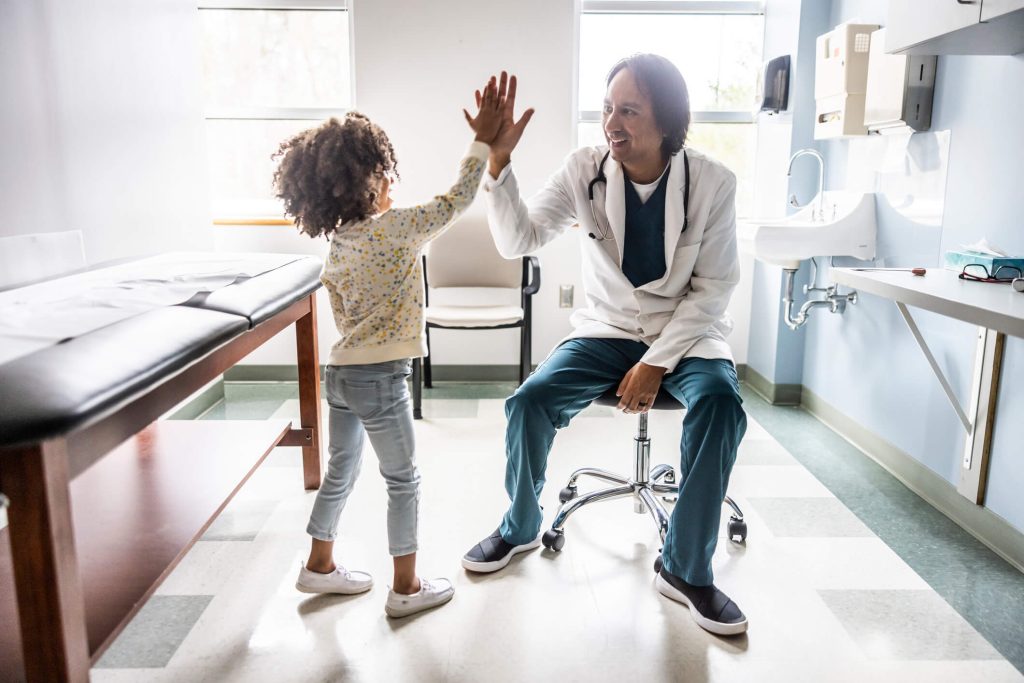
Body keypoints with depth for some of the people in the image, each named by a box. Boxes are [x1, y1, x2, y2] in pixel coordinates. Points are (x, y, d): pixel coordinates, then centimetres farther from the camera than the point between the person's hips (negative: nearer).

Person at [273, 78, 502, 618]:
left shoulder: (335, 244, 7)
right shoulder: (396, 228, -16)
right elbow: (456, 200, -14)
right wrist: (482, 140, -7)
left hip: (341, 370, 8)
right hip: (379, 378, -8)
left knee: (340, 471, 21)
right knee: (403, 481, 6)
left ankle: (320, 565, 37)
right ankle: (406, 588, 19)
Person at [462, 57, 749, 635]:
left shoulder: (713, 182, -12)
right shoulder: (586, 169, -9)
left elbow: (715, 286, -9)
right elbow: (518, 241, -15)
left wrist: (657, 361, -18)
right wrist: (498, 162, -30)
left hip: (687, 331, -1)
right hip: (607, 330, 2)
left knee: (720, 405, -31)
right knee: (528, 402, -21)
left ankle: (688, 569, -12)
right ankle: (521, 528, 8)